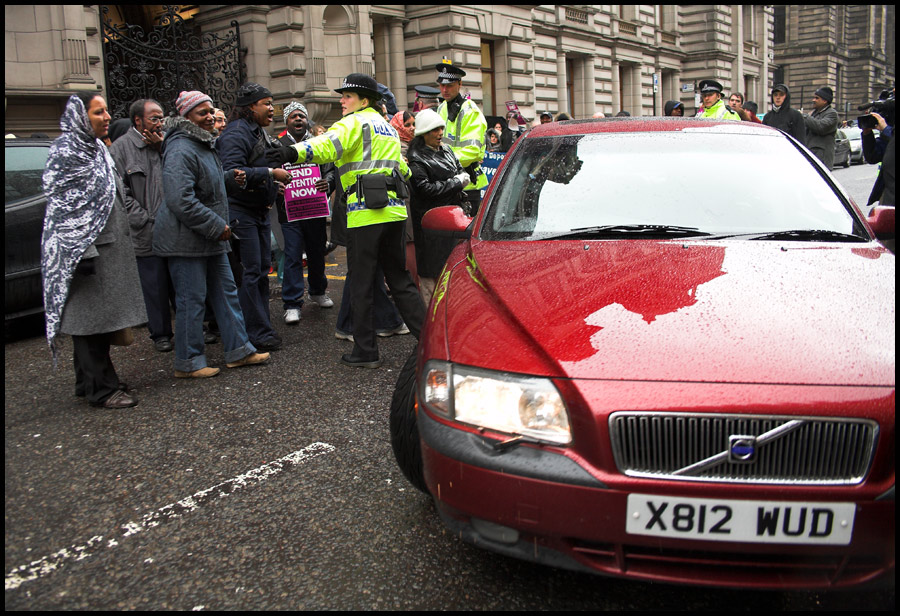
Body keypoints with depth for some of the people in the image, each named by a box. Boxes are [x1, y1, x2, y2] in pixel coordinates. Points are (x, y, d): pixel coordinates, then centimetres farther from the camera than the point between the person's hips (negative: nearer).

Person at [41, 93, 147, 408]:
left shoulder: (97, 148, 16)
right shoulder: (65, 150, -11)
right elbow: (62, 205, -17)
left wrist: (122, 244, 22)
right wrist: (82, 252, -22)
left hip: (108, 246, 9)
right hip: (82, 248, -9)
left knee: (103, 317, 13)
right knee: (89, 318, -4)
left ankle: (89, 382, 24)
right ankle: (101, 388, 2)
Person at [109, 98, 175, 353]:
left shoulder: (164, 143, 14)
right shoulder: (121, 148, 0)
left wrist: (163, 147, -4)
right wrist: (146, 220, -10)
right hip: (147, 235, -3)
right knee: (155, 287, 4)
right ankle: (160, 334, 18)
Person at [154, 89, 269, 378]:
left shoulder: (204, 144, 15)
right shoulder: (180, 150, -19)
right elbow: (180, 200, -27)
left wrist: (231, 178, 12)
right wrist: (217, 226, -22)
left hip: (211, 238, 10)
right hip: (186, 240, -10)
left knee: (226, 292, 13)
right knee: (192, 300, -2)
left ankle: (238, 350, 22)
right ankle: (188, 363, 10)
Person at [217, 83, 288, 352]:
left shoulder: (259, 132, 18)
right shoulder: (236, 133, -14)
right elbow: (232, 171, -27)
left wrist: (274, 182, 14)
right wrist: (270, 174, -24)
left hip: (260, 211, 10)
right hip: (241, 212, -10)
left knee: (262, 269, 13)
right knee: (250, 272, -7)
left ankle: (262, 327, 22)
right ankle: (257, 333, -1)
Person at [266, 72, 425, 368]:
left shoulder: (355, 122, -2)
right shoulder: (388, 127, 24)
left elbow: (329, 144, -24)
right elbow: (402, 168, 32)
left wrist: (295, 152, -37)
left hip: (365, 213, -8)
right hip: (394, 210, 8)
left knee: (361, 285, 0)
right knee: (399, 279, 16)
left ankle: (365, 352, 6)